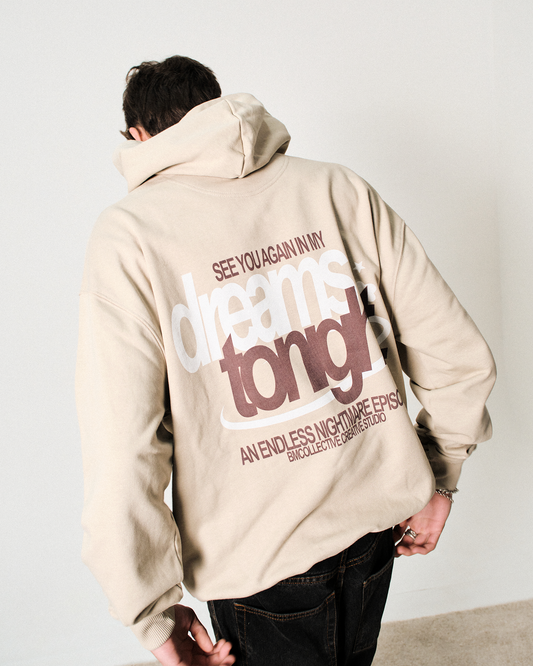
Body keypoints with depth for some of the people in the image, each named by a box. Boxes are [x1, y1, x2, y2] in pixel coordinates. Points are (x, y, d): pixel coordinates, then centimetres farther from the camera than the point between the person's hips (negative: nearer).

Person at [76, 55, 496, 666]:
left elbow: (121, 461, -19)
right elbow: (461, 357, -2)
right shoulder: (341, 188, -2)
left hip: (261, 555, -4)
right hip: (376, 522, 4)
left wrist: (156, 614, -5)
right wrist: (440, 477, 13)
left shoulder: (128, 233, -12)